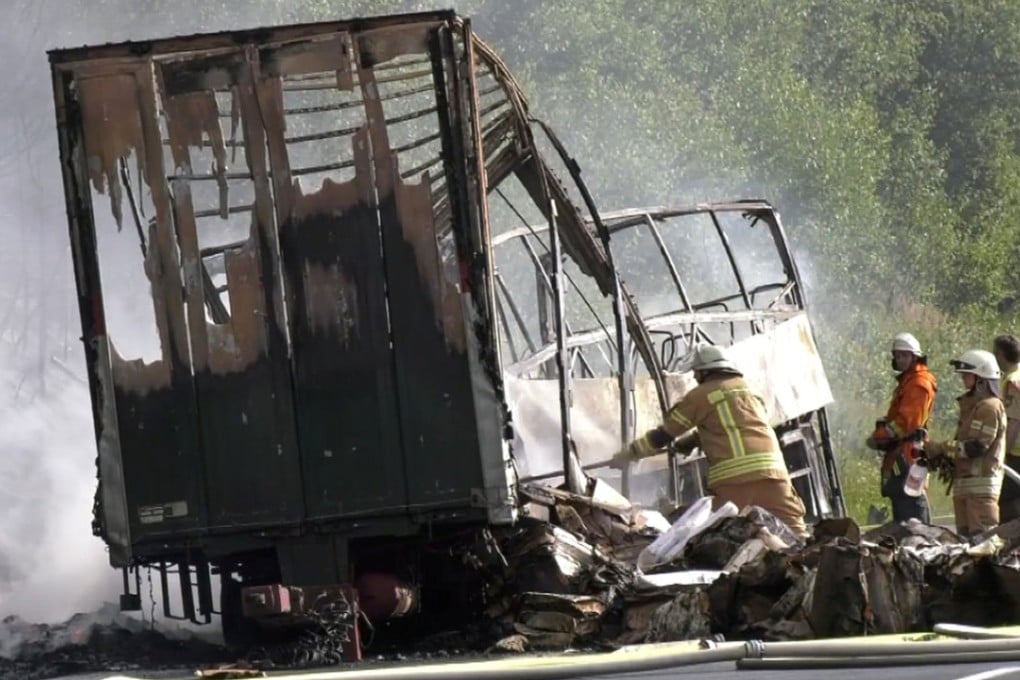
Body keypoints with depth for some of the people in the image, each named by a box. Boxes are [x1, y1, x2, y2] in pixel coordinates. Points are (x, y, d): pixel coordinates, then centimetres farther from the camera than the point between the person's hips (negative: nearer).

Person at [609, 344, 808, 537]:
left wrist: (630, 452, 29)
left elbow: (665, 433, 16)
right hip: (770, 469, 4)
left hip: (732, 475, -4)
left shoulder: (701, 395, 11)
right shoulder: (750, 391, 27)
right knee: (791, 525, -3)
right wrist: (691, 442, 53)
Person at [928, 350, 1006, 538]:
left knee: (982, 536, -14)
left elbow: (977, 446, -18)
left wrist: (940, 449, -13)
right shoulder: (971, 404, 21)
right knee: (965, 535, 7)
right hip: (964, 483, 10)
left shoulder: (989, 407, -11)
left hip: (981, 481, -10)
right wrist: (946, 458, 7)